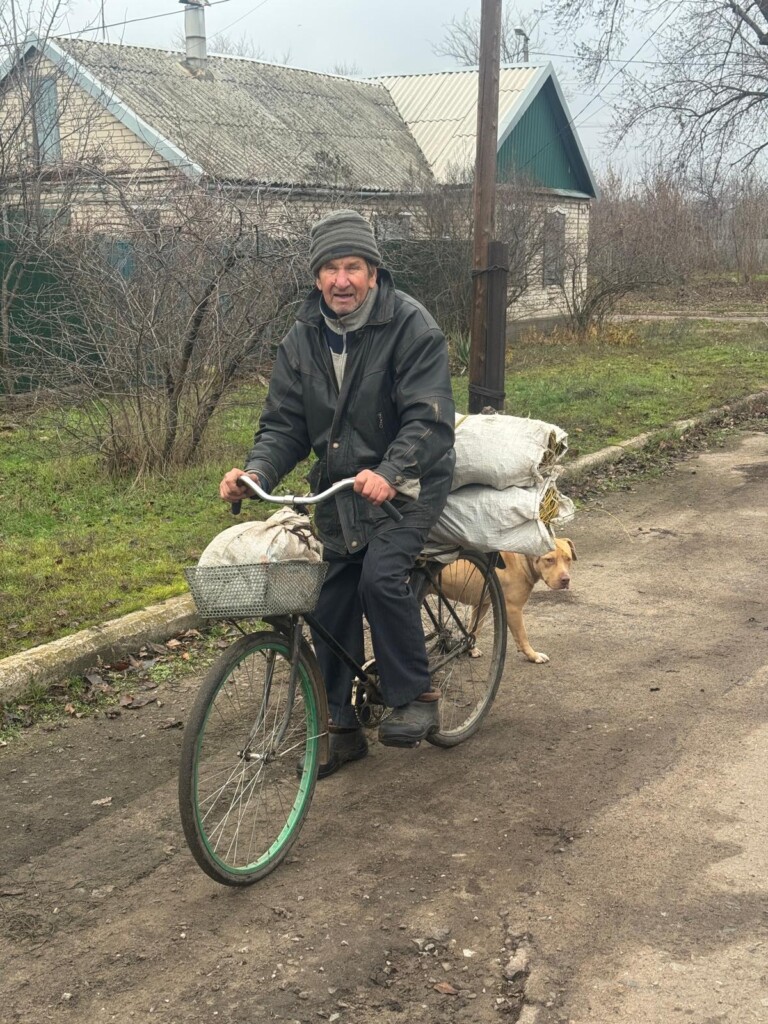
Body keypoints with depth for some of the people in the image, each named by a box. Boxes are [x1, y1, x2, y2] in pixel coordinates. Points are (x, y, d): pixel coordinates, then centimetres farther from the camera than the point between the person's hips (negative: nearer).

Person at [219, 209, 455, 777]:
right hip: (338, 488, 6)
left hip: (407, 482, -5)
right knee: (330, 605, 4)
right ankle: (343, 729, 21)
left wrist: (388, 473, -42)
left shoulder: (411, 326, -17)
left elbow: (429, 420, -24)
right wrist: (257, 471, -20)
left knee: (381, 576, -27)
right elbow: (285, 424, 1)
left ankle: (415, 697, -6)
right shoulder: (303, 338, 0)